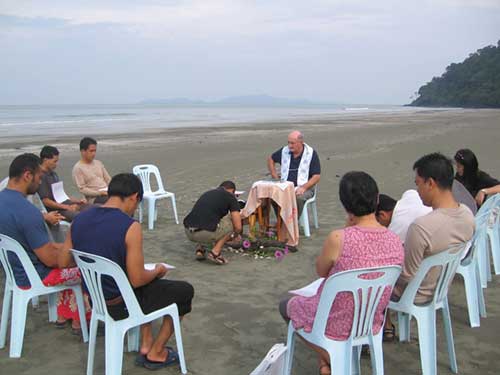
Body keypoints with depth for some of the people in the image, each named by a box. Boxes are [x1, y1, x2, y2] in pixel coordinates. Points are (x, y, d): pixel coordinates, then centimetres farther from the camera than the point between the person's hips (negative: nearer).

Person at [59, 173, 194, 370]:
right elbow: (137, 280, -22)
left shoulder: (79, 219, -4)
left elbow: (63, 262, 6)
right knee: (185, 291, 14)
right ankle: (156, 354, 22)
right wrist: (157, 271, -1)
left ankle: (146, 344, 31)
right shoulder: (130, 226, -24)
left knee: (149, 285, 33)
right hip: (121, 305, -7)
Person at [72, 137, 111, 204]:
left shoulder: (98, 163, 17)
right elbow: (82, 189, -9)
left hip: (107, 192, 7)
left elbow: (108, 179, 19)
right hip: (94, 197, -7)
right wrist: (100, 193, -19)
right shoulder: (78, 168, -2)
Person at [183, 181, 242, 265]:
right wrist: (233, 235, 31)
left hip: (188, 232, 6)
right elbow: (238, 227, 5)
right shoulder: (230, 197, 10)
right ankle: (215, 253, 8)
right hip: (206, 234, -6)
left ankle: (199, 250, 20)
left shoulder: (207, 193, 29)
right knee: (231, 223, 20)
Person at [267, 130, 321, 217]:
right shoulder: (284, 151, 5)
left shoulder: (311, 154, -6)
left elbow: (316, 177, -8)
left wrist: (303, 187, -24)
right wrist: (275, 178, 11)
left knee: (298, 197, -37)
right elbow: (270, 159, 23)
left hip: (305, 188, -3)